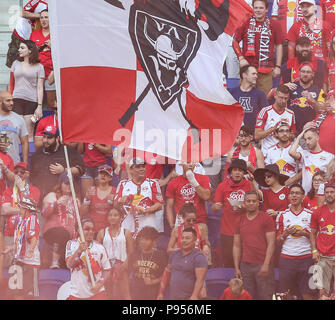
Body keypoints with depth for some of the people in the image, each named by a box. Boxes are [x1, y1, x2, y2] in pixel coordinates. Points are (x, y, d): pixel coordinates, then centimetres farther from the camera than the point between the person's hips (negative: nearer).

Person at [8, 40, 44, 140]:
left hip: (31, 101, -2)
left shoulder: (38, 67, 4)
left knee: (29, 134, -3)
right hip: (16, 100, 2)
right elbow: (11, 84, 17)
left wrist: (39, 106, -5)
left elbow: (40, 88, 1)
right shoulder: (16, 63, 13)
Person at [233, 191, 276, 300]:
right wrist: (236, 268, 8)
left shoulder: (266, 218, 0)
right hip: (245, 265, 4)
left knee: (265, 296, -6)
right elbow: (237, 246, 14)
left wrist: (266, 264, -12)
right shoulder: (240, 220, 13)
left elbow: (271, 243, -4)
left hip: (262, 265, -4)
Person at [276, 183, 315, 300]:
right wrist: (286, 233, -9)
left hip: (306, 258, -1)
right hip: (286, 258, 1)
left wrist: (305, 233, -8)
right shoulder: (282, 215, 9)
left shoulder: (310, 215, 7)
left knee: (308, 294, -4)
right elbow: (278, 241, 11)